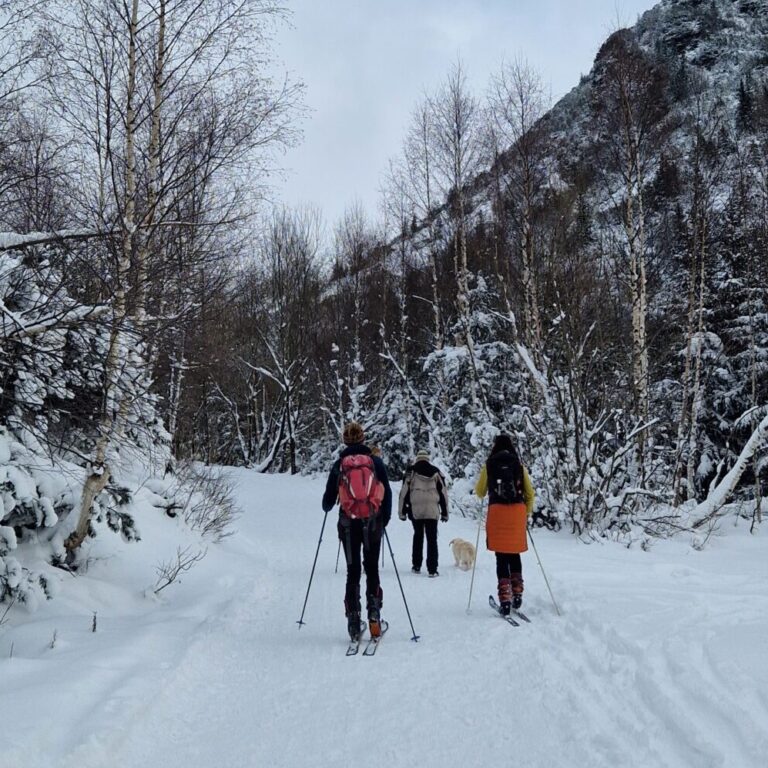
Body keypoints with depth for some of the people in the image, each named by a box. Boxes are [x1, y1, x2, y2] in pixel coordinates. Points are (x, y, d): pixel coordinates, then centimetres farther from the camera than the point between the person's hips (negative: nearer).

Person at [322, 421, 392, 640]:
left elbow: (329, 497, 5)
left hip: (348, 523, 0)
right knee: (372, 568, 13)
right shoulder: (376, 462, 1)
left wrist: (327, 507, 29)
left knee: (353, 571, 9)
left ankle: (353, 621, 4)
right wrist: (384, 520, 13)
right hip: (373, 523, 0)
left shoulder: (339, 465, 0)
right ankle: (374, 613, -1)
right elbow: (387, 493, 1)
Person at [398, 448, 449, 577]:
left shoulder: (411, 471, 5)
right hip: (432, 511, 0)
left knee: (418, 536, 15)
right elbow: (443, 493, 12)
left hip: (416, 510, 0)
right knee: (432, 539, 2)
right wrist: (445, 512, 18)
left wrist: (402, 511, 7)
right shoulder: (436, 472, 11)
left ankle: (416, 566, 19)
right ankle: (432, 569, -3)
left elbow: (404, 492, 2)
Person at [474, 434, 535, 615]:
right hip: (518, 512, 2)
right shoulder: (519, 466, 9)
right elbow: (530, 494, 9)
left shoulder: (489, 466, 5)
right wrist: (527, 514, 22)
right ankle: (517, 594, 12)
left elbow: (480, 493, 13)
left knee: (501, 556, 1)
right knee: (514, 554, 15)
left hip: (497, 512, -2)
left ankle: (505, 599, -4)